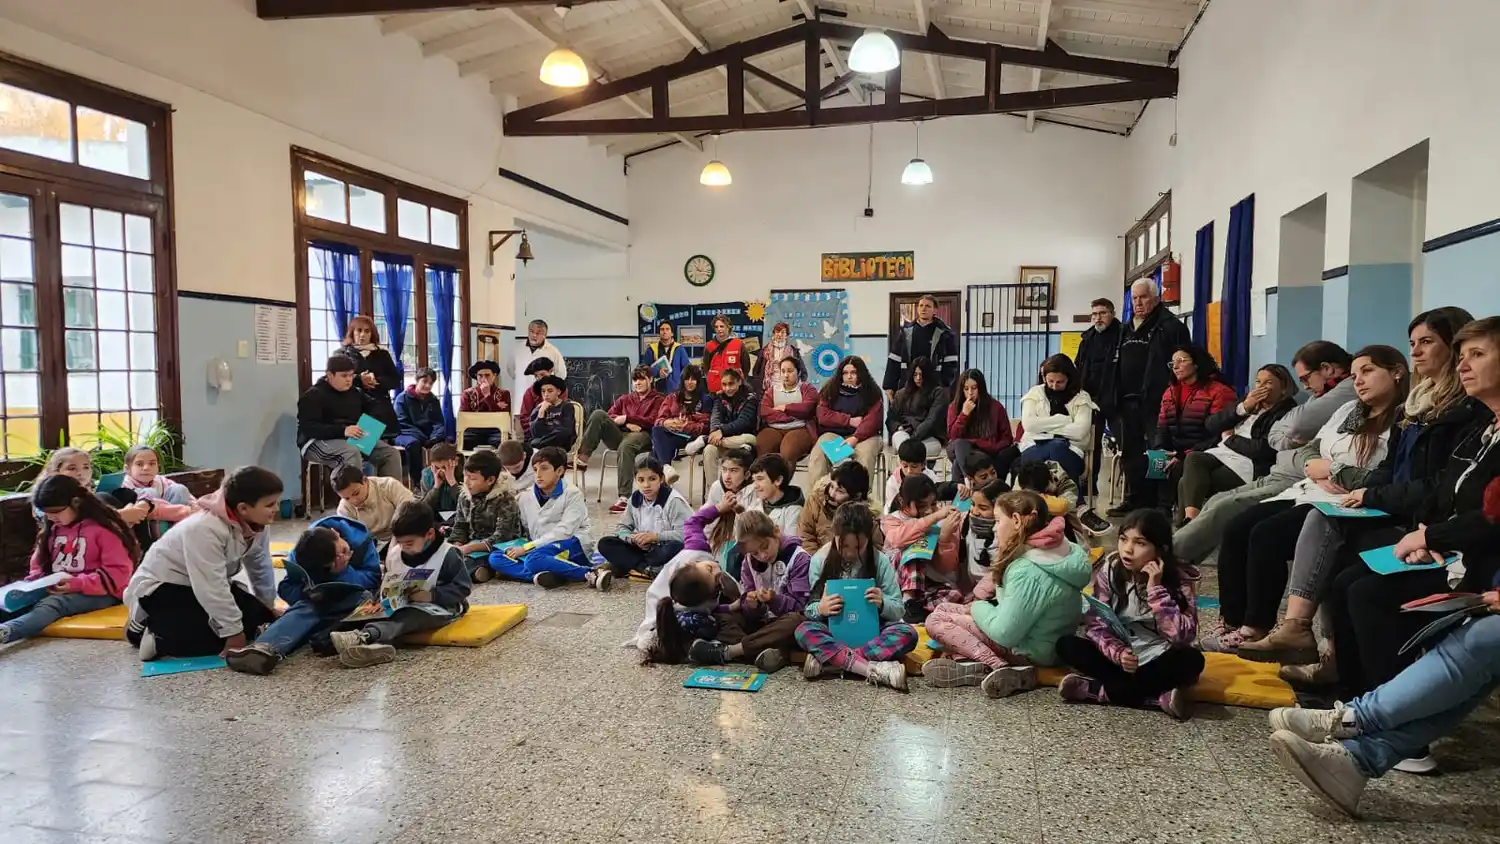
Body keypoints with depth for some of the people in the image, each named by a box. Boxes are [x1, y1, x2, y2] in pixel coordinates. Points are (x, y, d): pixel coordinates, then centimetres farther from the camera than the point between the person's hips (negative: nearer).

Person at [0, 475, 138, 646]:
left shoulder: (103, 528, -9)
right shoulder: (52, 529, 13)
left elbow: (118, 573, -13)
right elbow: (38, 565, 22)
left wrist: (76, 584, -21)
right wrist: (35, 583, -1)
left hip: (97, 593, -7)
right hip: (55, 591, 7)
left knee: (52, 604, -35)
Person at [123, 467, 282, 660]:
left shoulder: (255, 525, -9)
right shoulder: (205, 529, -35)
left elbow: (261, 568, 6)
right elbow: (212, 587, -33)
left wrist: (268, 608, 13)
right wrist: (233, 631, -27)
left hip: (203, 585, 10)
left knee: (257, 616, -2)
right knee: (213, 639, -24)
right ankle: (146, 628, -2)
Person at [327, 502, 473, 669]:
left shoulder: (448, 555, -12)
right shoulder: (394, 554, 3)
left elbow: (463, 588, -12)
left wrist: (432, 595, -21)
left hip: (439, 607, -8)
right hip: (404, 606, 8)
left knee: (406, 618, -34)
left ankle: (365, 636, -59)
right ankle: (375, 644, -54)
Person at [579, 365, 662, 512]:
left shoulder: (658, 399, 14)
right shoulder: (625, 399, 30)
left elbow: (653, 422, -1)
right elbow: (609, 415, 16)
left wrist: (627, 418, -4)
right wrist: (627, 424, -4)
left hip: (642, 435, -5)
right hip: (619, 434, 5)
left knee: (625, 446, -41)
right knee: (598, 414, -19)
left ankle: (624, 497, -43)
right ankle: (583, 455, -28)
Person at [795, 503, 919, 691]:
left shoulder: (880, 561, -5)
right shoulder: (820, 560, -6)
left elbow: (898, 610, -2)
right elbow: (807, 609, -3)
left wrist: (882, 604, -25)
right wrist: (820, 609, -26)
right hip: (834, 630, 0)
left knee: (907, 633, -28)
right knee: (804, 630, -31)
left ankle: (829, 659, -32)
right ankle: (874, 669, -40)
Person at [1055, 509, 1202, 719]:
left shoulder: (1178, 579, -11)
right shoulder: (1109, 571, -6)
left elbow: (1184, 636, -22)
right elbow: (1095, 624, -8)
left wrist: (1156, 589, -26)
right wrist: (1117, 653, -27)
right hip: (1119, 658, 2)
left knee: (1191, 659, -34)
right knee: (1066, 645, -20)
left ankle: (1098, 690, -27)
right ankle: (1159, 695, -27)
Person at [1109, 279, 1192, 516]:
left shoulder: (1169, 326, -3)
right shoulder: (1127, 329, 21)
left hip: (1153, 402, -8)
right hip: (1127, 401, 8)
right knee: (1130, 451, 11)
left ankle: (1152, 501, 0)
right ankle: (1134, 498, 19)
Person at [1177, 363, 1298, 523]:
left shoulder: (1286, 413, -3)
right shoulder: (1249, 400, 18)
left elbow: (1263, 449, -15)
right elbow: (1211, 425, 9)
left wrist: (1229, 438, -1)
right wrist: (1243, 407, -2)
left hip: (1249, 465, -7)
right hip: (1223, 454, 7)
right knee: (1193, 459, -26)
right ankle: (1190, 517, -36)